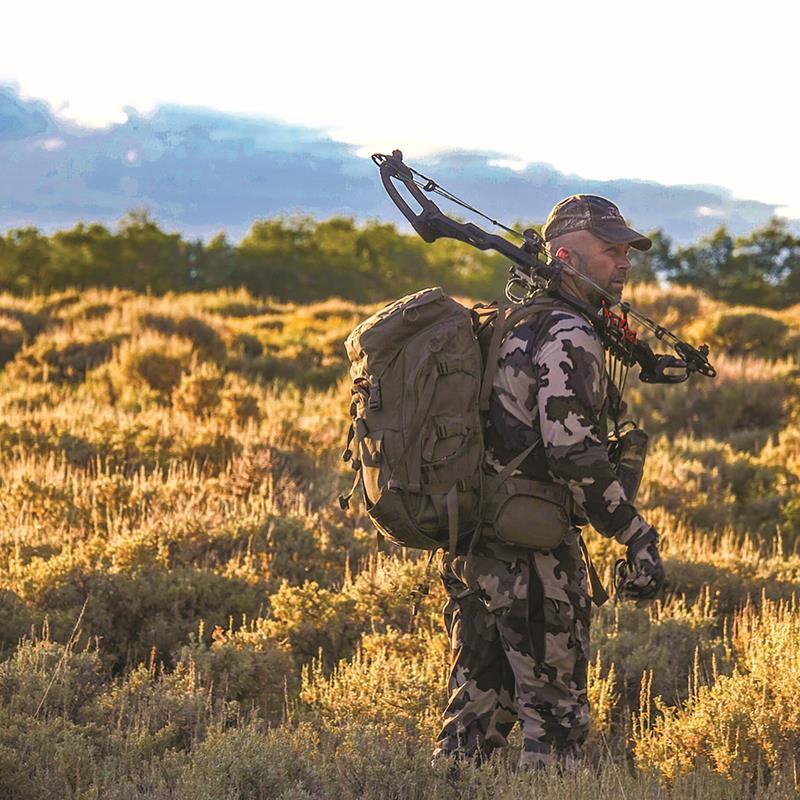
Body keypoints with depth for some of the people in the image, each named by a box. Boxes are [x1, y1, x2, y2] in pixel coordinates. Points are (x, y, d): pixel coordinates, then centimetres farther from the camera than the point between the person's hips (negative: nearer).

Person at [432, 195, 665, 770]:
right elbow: (574, 457, -21)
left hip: (470, 546, 9)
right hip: (531, 554, -9)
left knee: (479, 704, 14)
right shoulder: (568, 337, -13)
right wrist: (638, 536, -16)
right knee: (555, 716, -2)